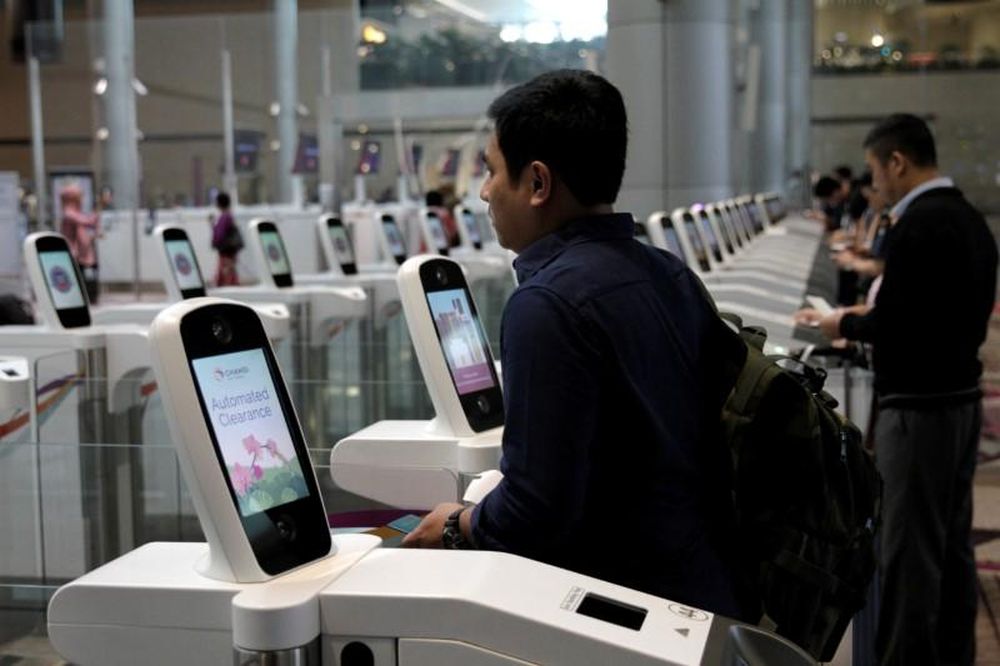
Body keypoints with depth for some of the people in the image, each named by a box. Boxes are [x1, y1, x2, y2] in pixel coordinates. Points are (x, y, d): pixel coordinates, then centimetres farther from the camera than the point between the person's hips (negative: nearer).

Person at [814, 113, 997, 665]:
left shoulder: (916, 225, -19)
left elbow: (893, 323, -21)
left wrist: (847, 325, -2)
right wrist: (876, 314, 16)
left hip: (918, 407, -10)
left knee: (909, 551, -2)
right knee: (951, 543, 16)